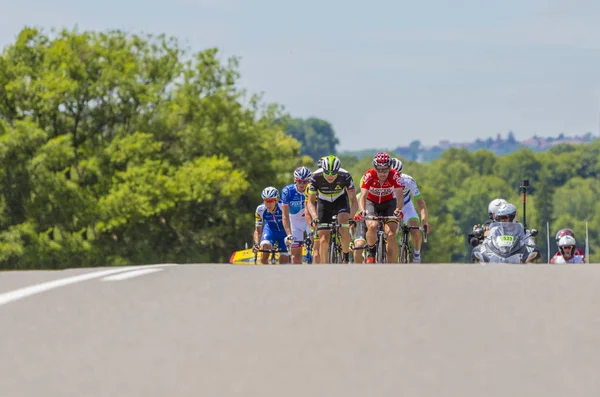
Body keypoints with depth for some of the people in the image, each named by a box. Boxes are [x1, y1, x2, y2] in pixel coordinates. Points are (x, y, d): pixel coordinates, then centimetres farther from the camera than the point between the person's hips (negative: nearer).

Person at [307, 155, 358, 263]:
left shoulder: (345, 176, -30)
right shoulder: (316, 177, -29)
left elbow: (353, 200, -28)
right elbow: (311, 202, -25)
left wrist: (351, 217, -45)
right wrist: (315, 218, -43)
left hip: (340, 200, -1)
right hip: (323, 202, 1)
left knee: (344, 227, -27)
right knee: (323, 239, -7)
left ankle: (346, 257, -4)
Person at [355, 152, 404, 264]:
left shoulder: (394, 175, -26)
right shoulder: (369, 176, -27)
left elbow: (400, 197, -33)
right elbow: (363, 196, -34)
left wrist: (398, 210, -53)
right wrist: (362, 211, -53)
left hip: (389, 203, 0)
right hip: (372, 202, 0)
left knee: (390, 234, -20)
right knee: (372, 226, -31)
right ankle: (371, 252, -1)